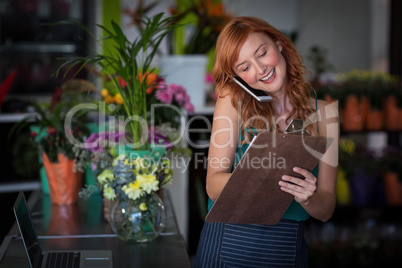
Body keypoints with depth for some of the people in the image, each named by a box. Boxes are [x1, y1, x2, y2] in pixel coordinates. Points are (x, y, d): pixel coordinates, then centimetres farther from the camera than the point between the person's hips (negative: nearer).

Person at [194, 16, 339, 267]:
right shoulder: (233, 101, -4)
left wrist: (307, 198, -24)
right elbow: (214, 185, -11)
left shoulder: (325, 112, -3)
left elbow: (326, 211, -2)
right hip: (227, 244, -1)